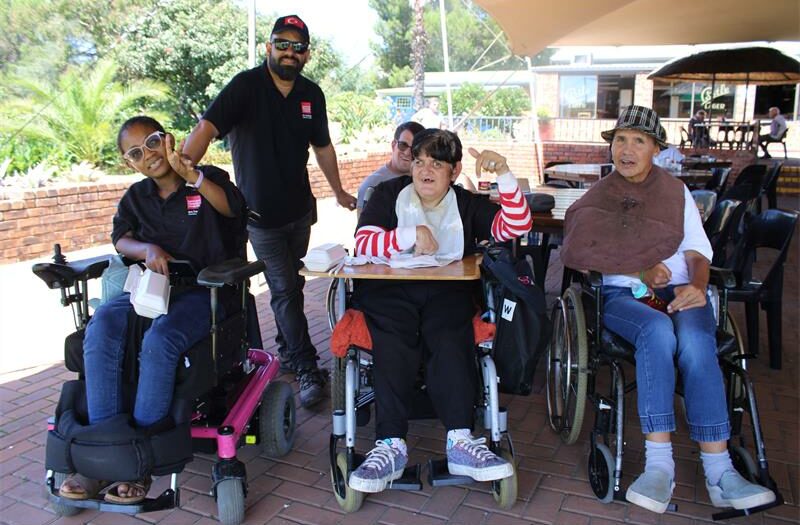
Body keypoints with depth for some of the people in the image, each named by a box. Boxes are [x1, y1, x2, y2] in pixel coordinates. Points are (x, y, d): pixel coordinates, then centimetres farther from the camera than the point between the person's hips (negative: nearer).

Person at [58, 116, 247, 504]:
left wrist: (190, 174, -30)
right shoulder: (136, 197, 19)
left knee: (159, 339, -35)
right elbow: (121, 238, 6)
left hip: (202, 290, -5)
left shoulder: (208, 179, 4)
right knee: (100, 331, -25)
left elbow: (232, 208, -17)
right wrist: (147, 249, -16)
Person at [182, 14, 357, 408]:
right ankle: (308, 370, 3)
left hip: (299, 209, 5)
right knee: (285, 290, -4)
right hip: (260, 213, -5)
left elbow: (322, 146, 16)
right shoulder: (246, 86, -12)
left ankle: (287, 353, 32)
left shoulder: (312, 94, 4)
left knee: (291, 287, 15)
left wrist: (339, 191, 21)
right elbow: (206, 128, -25)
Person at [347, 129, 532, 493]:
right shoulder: (388, 195, 14)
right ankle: (391, 444, -30)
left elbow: (515, 226, 4)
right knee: (394, 341, -32)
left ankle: (459, 440, -32)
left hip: (447, 290, 1)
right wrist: (411, 234, -16)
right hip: (389, 289, 0)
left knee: (449, 339, -32)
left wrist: (504, 175, -7)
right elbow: (362, 243, -2)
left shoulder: (467, 204, 18)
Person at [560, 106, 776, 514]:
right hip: (621, 295, -1)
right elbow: (579, 254, -3)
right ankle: (659, 464, -37)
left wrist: (697, 286, -15)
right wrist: (642, 273, -15)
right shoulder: (597, 199, 13)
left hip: (679, 291, 2)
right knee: (658, 331, -36)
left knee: (696, 342, -33)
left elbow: (698, 251, 9)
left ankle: (719, 473, -33)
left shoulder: (677, 192, 19)